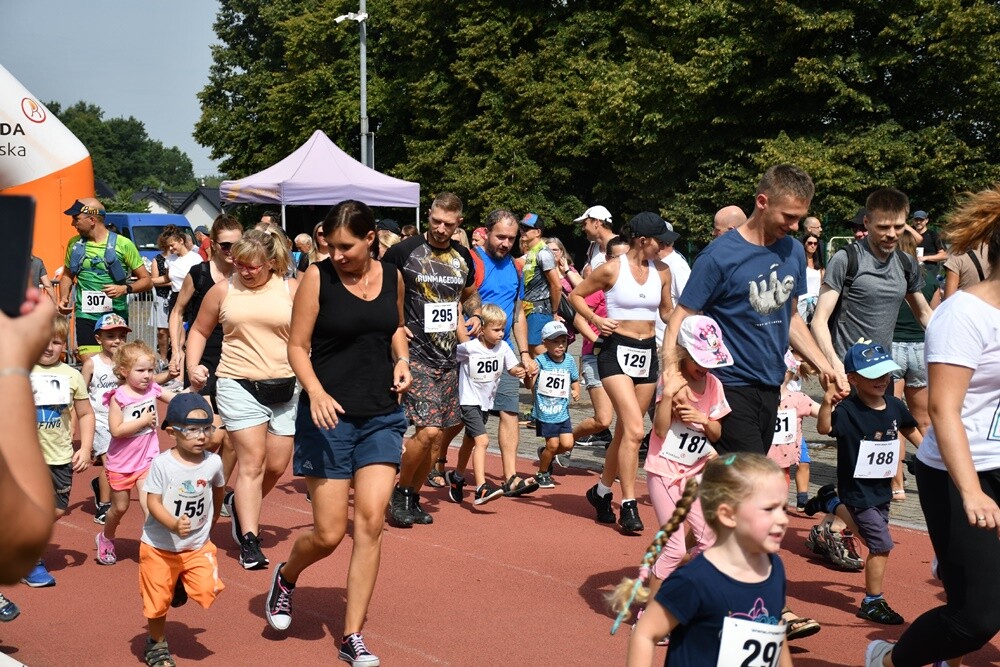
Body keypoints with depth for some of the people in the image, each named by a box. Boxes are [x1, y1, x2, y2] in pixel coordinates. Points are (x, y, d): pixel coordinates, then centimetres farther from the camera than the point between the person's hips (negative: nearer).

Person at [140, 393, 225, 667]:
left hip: (198, 545, 2)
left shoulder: (213, 462, -9)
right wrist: (174, 525, -35)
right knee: (157, 600, 10)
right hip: (159, 545, -2)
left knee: (208, 590, -15)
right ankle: (157, 644, 38)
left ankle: (181, 585, 20)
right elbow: (153, 502, -18)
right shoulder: (162, 463, -18)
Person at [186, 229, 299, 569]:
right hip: (239, 385, -2)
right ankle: (249, 541, -6)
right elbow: (200, 330, 15)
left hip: (285, 387, 2)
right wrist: (193, 366, 0)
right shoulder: (223, 290, 4)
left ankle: (241, 505, 36)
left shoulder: (291, 289, 2)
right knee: (252, 461, -10)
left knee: (276, 465, 7)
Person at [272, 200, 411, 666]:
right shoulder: (318, 277, -7)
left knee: (370, 523, -5)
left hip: (382, 415, 3)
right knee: (329, 534, 0)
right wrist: (315, 391, -23)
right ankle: (285, 578, 35)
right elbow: (298, 346, -6)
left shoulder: (392, 277, 4)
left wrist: (402, 360, 4)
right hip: (329, 416, -3)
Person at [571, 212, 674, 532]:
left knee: (625, 430, 11)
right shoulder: (611, 269, -8)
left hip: (648, 353, 6)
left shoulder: (662, 271, 6)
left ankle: (601, 491, 30)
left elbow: (667, 311, 19)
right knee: (635, 430, -17)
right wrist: (594, 319, -13)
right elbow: (576, 295, 3)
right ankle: (629, 506, -11)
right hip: (617, 352, -5)